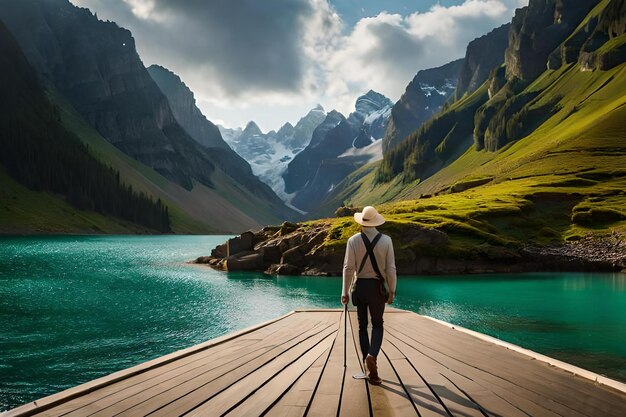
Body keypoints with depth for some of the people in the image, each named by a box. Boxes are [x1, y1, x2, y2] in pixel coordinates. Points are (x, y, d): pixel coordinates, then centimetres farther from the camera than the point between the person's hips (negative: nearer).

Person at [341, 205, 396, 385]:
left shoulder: (353, 240, -6)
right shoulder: (386, 240, -6)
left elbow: (348, 267, -8)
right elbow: (391, 268, -7)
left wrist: (345, 291, -1)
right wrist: (392, 291, 3)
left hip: (359, 286, 1)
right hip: (377, 287, -1)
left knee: (362, 326, 12)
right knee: (377, 325, 12)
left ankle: (370, 370, 16)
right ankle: (372, 355, -16)